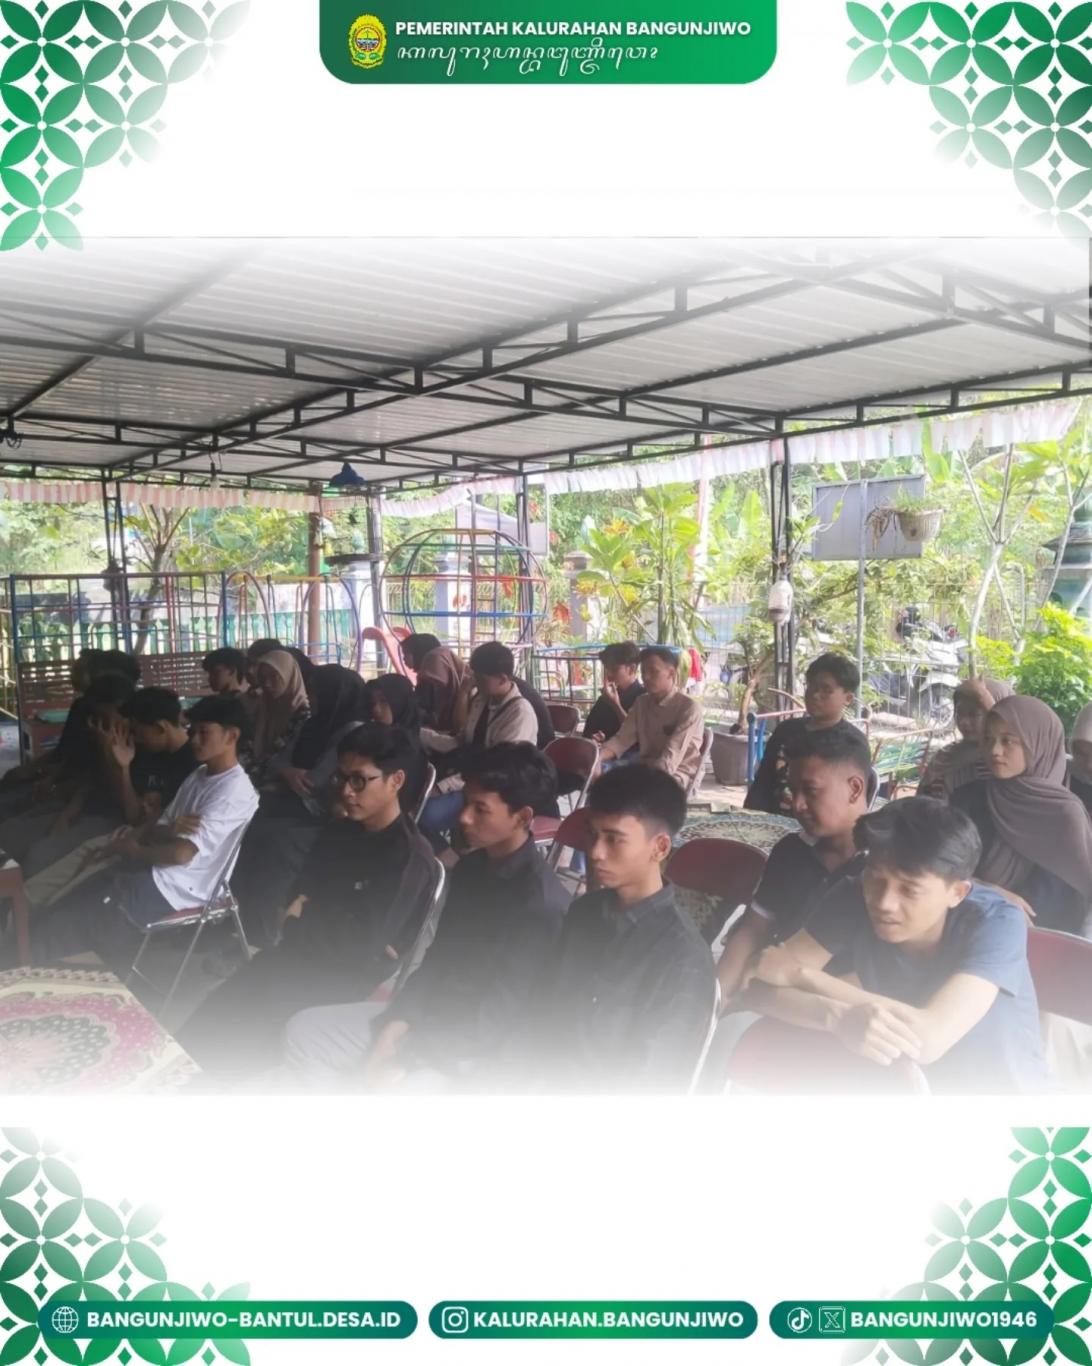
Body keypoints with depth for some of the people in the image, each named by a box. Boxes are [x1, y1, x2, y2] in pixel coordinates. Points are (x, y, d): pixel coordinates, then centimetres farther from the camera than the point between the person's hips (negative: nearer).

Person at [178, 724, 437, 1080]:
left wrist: (298, 926, -6)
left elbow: (362, 950, -22)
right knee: (203, 1028, -4)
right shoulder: (339, 831, 6)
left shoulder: (410, 858, -20)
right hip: (301, 957, 7)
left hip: (345, 981, -7)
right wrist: (297, 912, -4)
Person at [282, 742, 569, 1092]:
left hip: (474, 1051, -8)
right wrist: (396, 1023, -3)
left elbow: (499, 1015, -22)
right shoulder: (470, 867, 5)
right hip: (429, 1016, 8)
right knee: (303, 1032, 0)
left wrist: (406, 1064, -21)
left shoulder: (544, 903, -22)